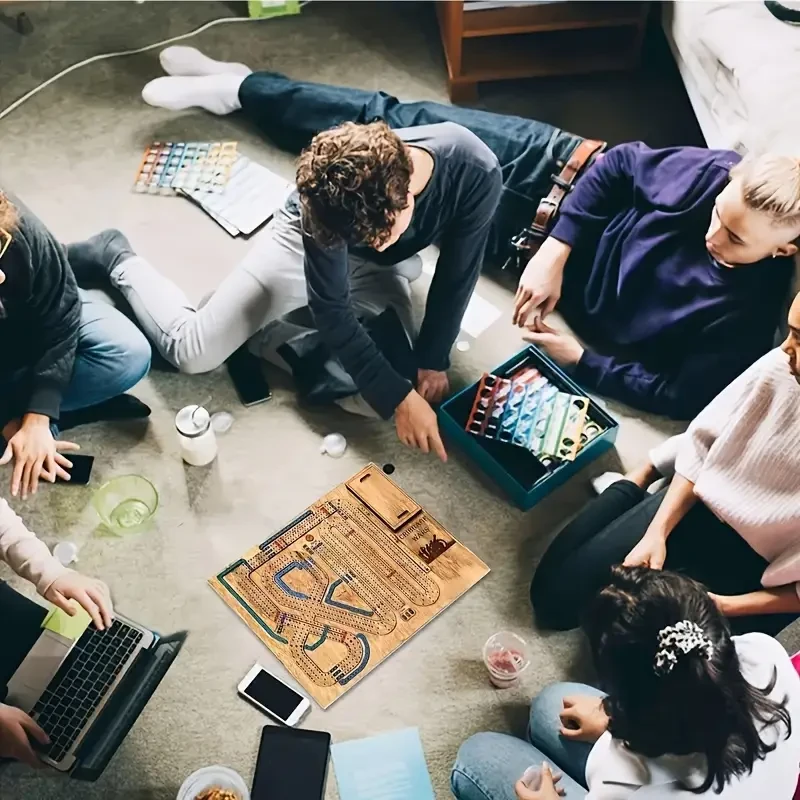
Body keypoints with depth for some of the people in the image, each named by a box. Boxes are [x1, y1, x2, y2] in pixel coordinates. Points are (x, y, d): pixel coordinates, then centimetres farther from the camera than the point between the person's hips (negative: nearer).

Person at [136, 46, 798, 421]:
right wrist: (555, 251, -18)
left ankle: (240, 87, 18)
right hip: (555, 165, 3)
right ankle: (240, 86, 23)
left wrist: (580, 358, -25)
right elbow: (620, 165, -8)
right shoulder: (720, 172, -18)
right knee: (394, 123, 0)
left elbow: (683, 396, -20)